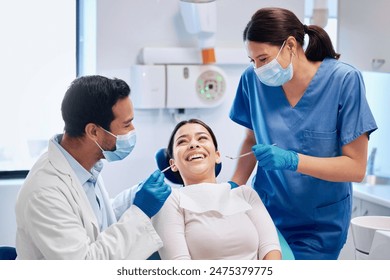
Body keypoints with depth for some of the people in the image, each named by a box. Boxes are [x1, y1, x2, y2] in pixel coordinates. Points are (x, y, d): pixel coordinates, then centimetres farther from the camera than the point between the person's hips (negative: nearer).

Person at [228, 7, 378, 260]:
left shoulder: (344, 81, -17)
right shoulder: (254, 79, -8)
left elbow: (356, 167, -16)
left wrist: (291, 160, -28)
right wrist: (234, 186, -9)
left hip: (320, 227, -2)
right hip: (267, 212, 3)